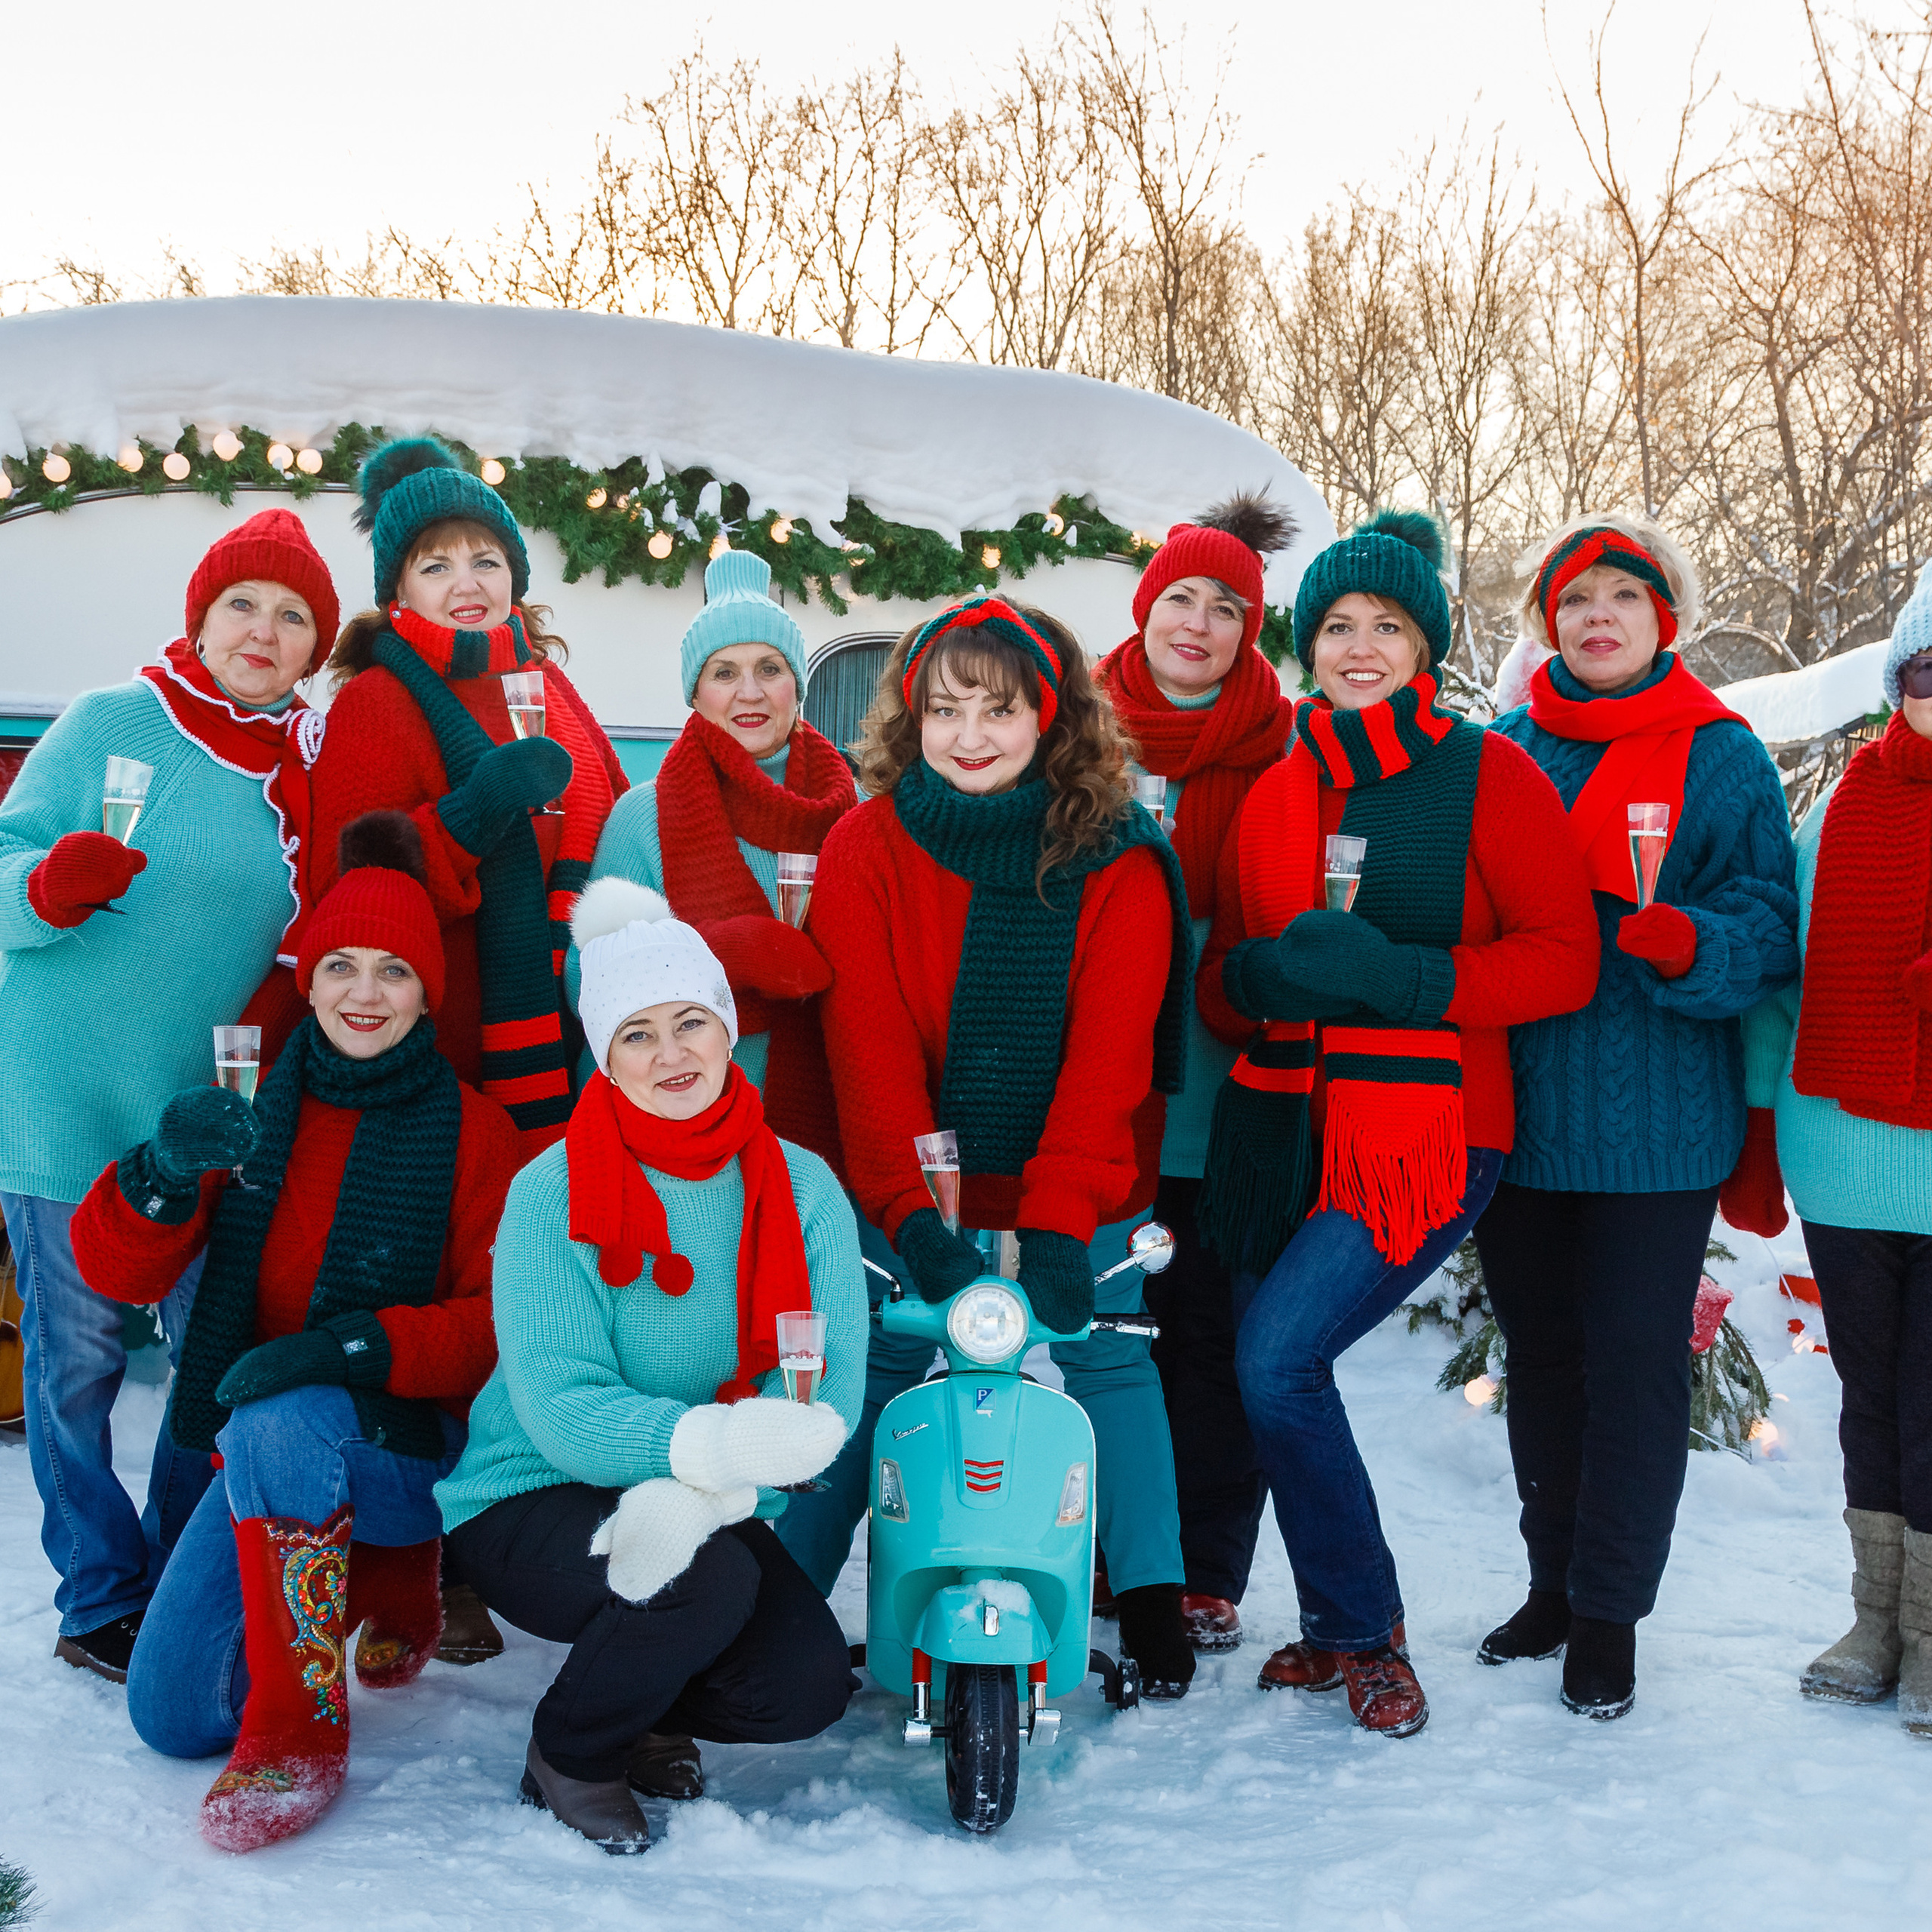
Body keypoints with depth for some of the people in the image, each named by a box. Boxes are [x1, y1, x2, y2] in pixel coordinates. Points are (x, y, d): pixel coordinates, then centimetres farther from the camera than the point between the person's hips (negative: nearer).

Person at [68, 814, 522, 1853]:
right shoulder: (250, 1112, 4)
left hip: (409, 1449, -4)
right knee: (172, 1716, -5)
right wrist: (165, 1168, -25)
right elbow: (114, 1270, -3)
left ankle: (300, 1730, -19)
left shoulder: (473, 1132, -6)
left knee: (279, 1421, -36)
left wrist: (362, 1346, -30)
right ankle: (384, 1579, 22)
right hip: (260, 1457, 5)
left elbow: (504, 1321, -13)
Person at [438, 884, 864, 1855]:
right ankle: (567, 1756, 0)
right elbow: (558, 1407, -22)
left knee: (808, 1684, -19)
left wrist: (701, 1495, -33)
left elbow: (829, 1381, -14)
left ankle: (638, 1718, 15)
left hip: (710, 1510, 4)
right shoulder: (552, 1193, -13)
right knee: (708, 1581, -31)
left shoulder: (801, 1187, -4)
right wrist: (715, 1442, -41)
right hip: (529, 1503, -3)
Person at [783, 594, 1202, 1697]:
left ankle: (1154, 1604, 16)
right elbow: (870, 1049, -15)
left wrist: (1057, 1224, -27)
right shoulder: (866, 849, -7)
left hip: (1079, 1191, 0)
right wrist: (910, 1213, -27)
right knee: (869, 1367, -1)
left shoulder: (1118, 861, -9)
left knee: (1107, 1357, 4)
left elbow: (1108, 1057, -16)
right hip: (919, 1198, 0)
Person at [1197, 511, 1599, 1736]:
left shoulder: (1488, 774, -2)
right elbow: (1224, 981, 15)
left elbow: (1567, 958, -9)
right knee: (1274, 1376, 7)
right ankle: (1337, 1630, 29)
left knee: (1278, 1359, -17)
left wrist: (1402, 977, -20)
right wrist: (1268, 968, -9)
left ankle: (1367, 1632, 4)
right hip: (1285, 1123, 6)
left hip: (1426, 1136, -6)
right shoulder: (1279, 792, 13)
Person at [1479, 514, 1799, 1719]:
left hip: (1658, 1121, -3)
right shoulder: (1504, 752, 8)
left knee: (1636, 1358, 0)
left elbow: (1768, 928, -5)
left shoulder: (1723, 757, -1)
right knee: (1541, 1351, 13)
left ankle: (1609, 1616, 15)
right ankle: (1555, 1584, 30)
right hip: (1522, 1111, 3)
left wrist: (1690, 946, -26)